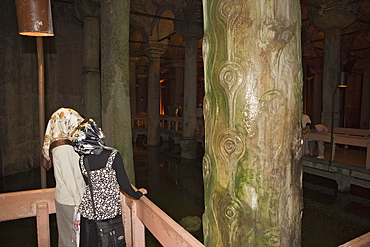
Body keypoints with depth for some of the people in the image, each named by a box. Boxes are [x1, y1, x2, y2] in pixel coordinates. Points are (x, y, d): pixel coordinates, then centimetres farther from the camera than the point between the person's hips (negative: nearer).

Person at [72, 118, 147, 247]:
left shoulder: (82, 160, -9)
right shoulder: (113, 155, -20)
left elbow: (88, 183, 4)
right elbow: (123, 183, -13)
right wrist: (137, 194, 3)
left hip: (89, 210, 3)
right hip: (110, 210, -3)